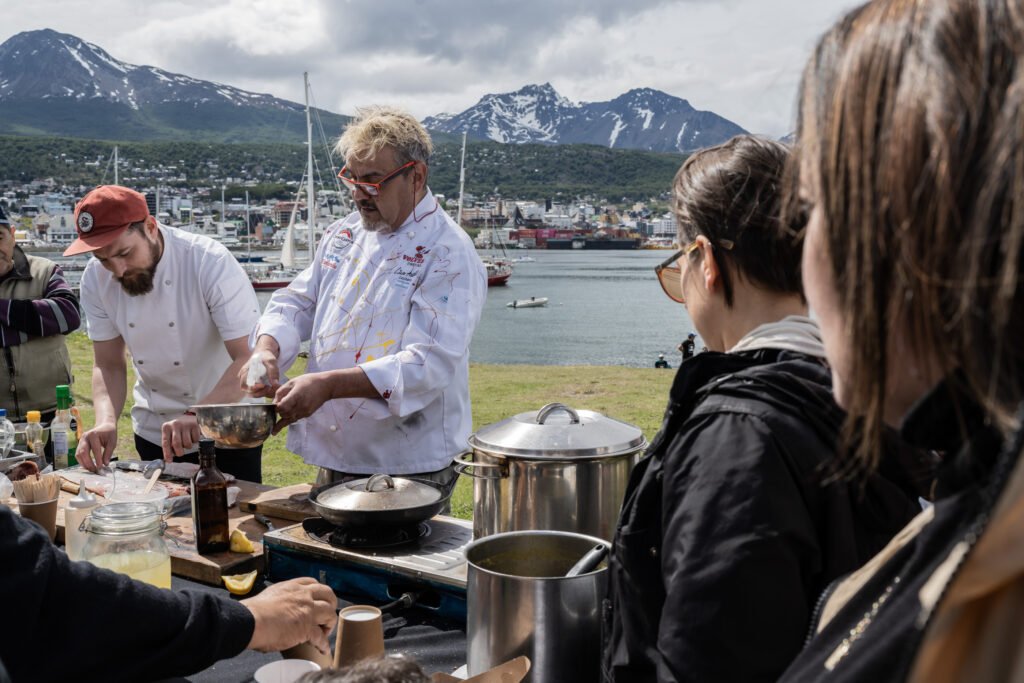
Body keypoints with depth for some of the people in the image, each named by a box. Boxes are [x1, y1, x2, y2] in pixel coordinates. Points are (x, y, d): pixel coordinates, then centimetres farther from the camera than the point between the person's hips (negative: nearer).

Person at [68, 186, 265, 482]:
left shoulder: (210, 263, -25)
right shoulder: (96, 279, -10)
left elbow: (251, 358, -30)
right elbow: (109, 365, -4)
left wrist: (198, 416, -43)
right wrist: (106, 422, -23)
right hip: (152, 432, 5)